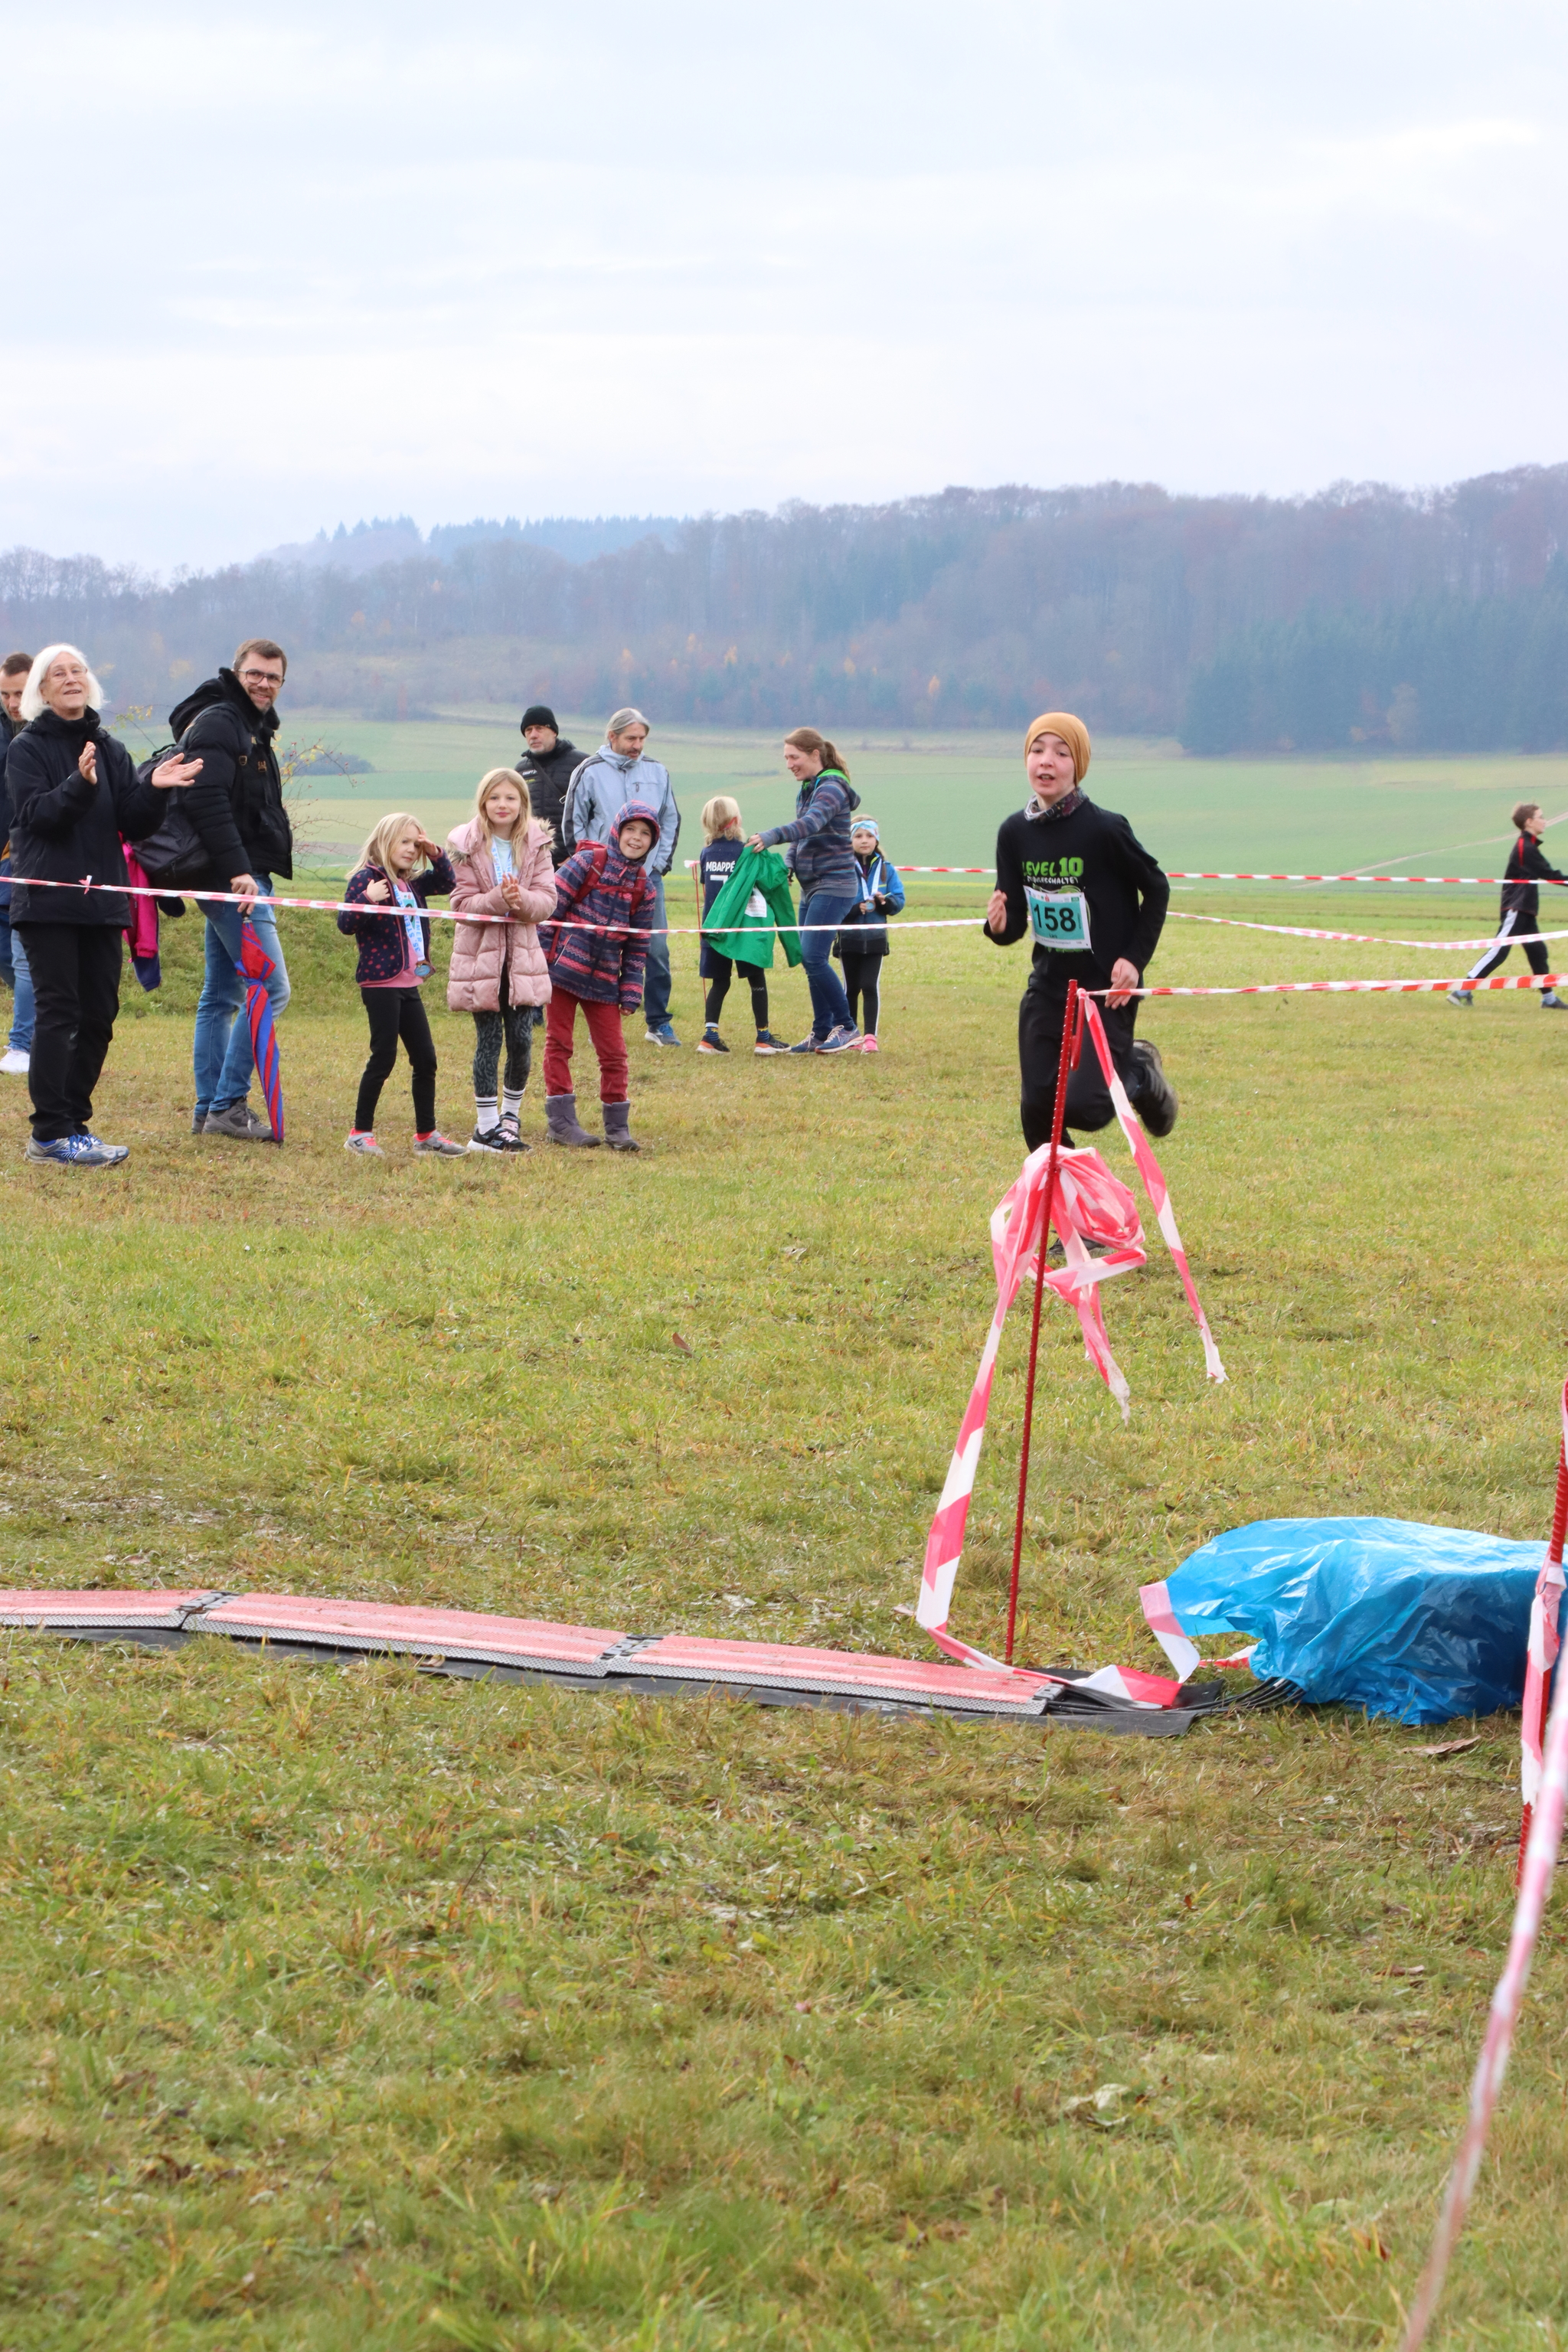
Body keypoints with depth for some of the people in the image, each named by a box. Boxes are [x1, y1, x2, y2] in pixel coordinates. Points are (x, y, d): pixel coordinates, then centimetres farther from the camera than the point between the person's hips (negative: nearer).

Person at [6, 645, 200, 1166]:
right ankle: (52, 1133, -9)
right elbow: (38, 815, -14)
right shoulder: (27, 748, 0)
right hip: (47, 902, -5)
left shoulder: (111, 750, 14)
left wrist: (153, 790, -12)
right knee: (58, 1012, -9)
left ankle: (74, 1120, 14)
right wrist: (80, 786, -30)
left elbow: (135, 825, 7)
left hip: (103, 900, 5)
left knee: (99, 1014, 4)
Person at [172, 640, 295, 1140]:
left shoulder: (251, 728, 21)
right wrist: (237, 871, -27)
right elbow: (207, 802, -23)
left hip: (241, 878, 11)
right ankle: (228, 1105, -12)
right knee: (271, 988, -13)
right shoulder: (217, 723, -12)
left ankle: (210, 1109, 16)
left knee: (222, 995, 12)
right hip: (233, 878, -11)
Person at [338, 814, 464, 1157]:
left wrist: (436, 855, 8)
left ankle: (426, 1134, 16)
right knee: (383, 1058, -6)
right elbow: (345, 924, -16)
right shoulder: (367, 878, -9)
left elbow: (446, 884, 25)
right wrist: (367, 899, -32)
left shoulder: (413, 885, 13)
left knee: (425, 1059, 8)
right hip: (380, 983, -8)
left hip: (409, 985, 8)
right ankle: (360, 1134, 2)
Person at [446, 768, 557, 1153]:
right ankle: (486, 1127, 6)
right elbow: (462, 904, -8)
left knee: (521, 1041, 1)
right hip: (481, 954, -2)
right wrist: (498, 900, -24)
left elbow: (547, 899, -1)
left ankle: (511, 1115, 21)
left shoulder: (536, 845, 3)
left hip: (522, 953, 2)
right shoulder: (466, 847, -5)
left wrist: (522, 900, -22)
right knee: (489, 1040, -1)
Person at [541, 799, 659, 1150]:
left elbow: (637, 946, 10)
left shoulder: (644, 888, 7)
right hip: (565, 966, -4)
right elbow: (552, 906, -7)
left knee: (613, 1052, 3)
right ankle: (561, 1122, 5)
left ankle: (617, 1127, 11)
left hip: (603, 980, 4)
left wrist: (631, 991, 5)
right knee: (559, 1044, 1)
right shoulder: (588, 861, -6)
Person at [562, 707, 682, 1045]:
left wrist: (661, 862, 7)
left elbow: (671, 821, 17)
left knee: (657, 948, 0)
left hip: (648, 876, 3)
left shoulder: (657, 772, 9)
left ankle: (658, 1023, 9)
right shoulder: (590, 772, 0)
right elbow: (574, 824, 3)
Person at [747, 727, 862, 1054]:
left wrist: (774, 836, -44)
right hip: (812, 886, 9)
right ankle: (822, 1034, 13)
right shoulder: (807, 790, 15)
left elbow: (811, 823, -31)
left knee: (813, 957, -16)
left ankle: (846, 1027, -7)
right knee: (810, 959, 7)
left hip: (834, 884, -9)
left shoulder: (831, 788, -13)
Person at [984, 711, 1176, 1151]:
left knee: (1083, 1107, -13)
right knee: (1038, 1107, 1)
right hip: (1048, 986, 5)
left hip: (1107, 988, -5)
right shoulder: (1015, 833, -2)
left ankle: (1140, 1074, 19)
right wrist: (1000, 925, -19)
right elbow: (1014, 919, 4)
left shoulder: (1104, 829, -16)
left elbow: (1156, 888, -3)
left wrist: (1135, 958, -9)